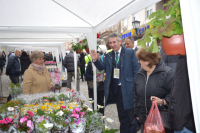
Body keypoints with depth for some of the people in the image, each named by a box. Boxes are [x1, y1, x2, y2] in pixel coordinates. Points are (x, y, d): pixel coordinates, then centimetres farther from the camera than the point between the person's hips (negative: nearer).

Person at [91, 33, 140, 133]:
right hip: (115, 90, 5)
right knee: (122, 117, 18)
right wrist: (95, 60, -12)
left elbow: (136, 70, -6)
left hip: (128, 90, -4)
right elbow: (102, 67, 6)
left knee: (131, 117, 4)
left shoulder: (130, 52, -5)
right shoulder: (108, 55, 9)